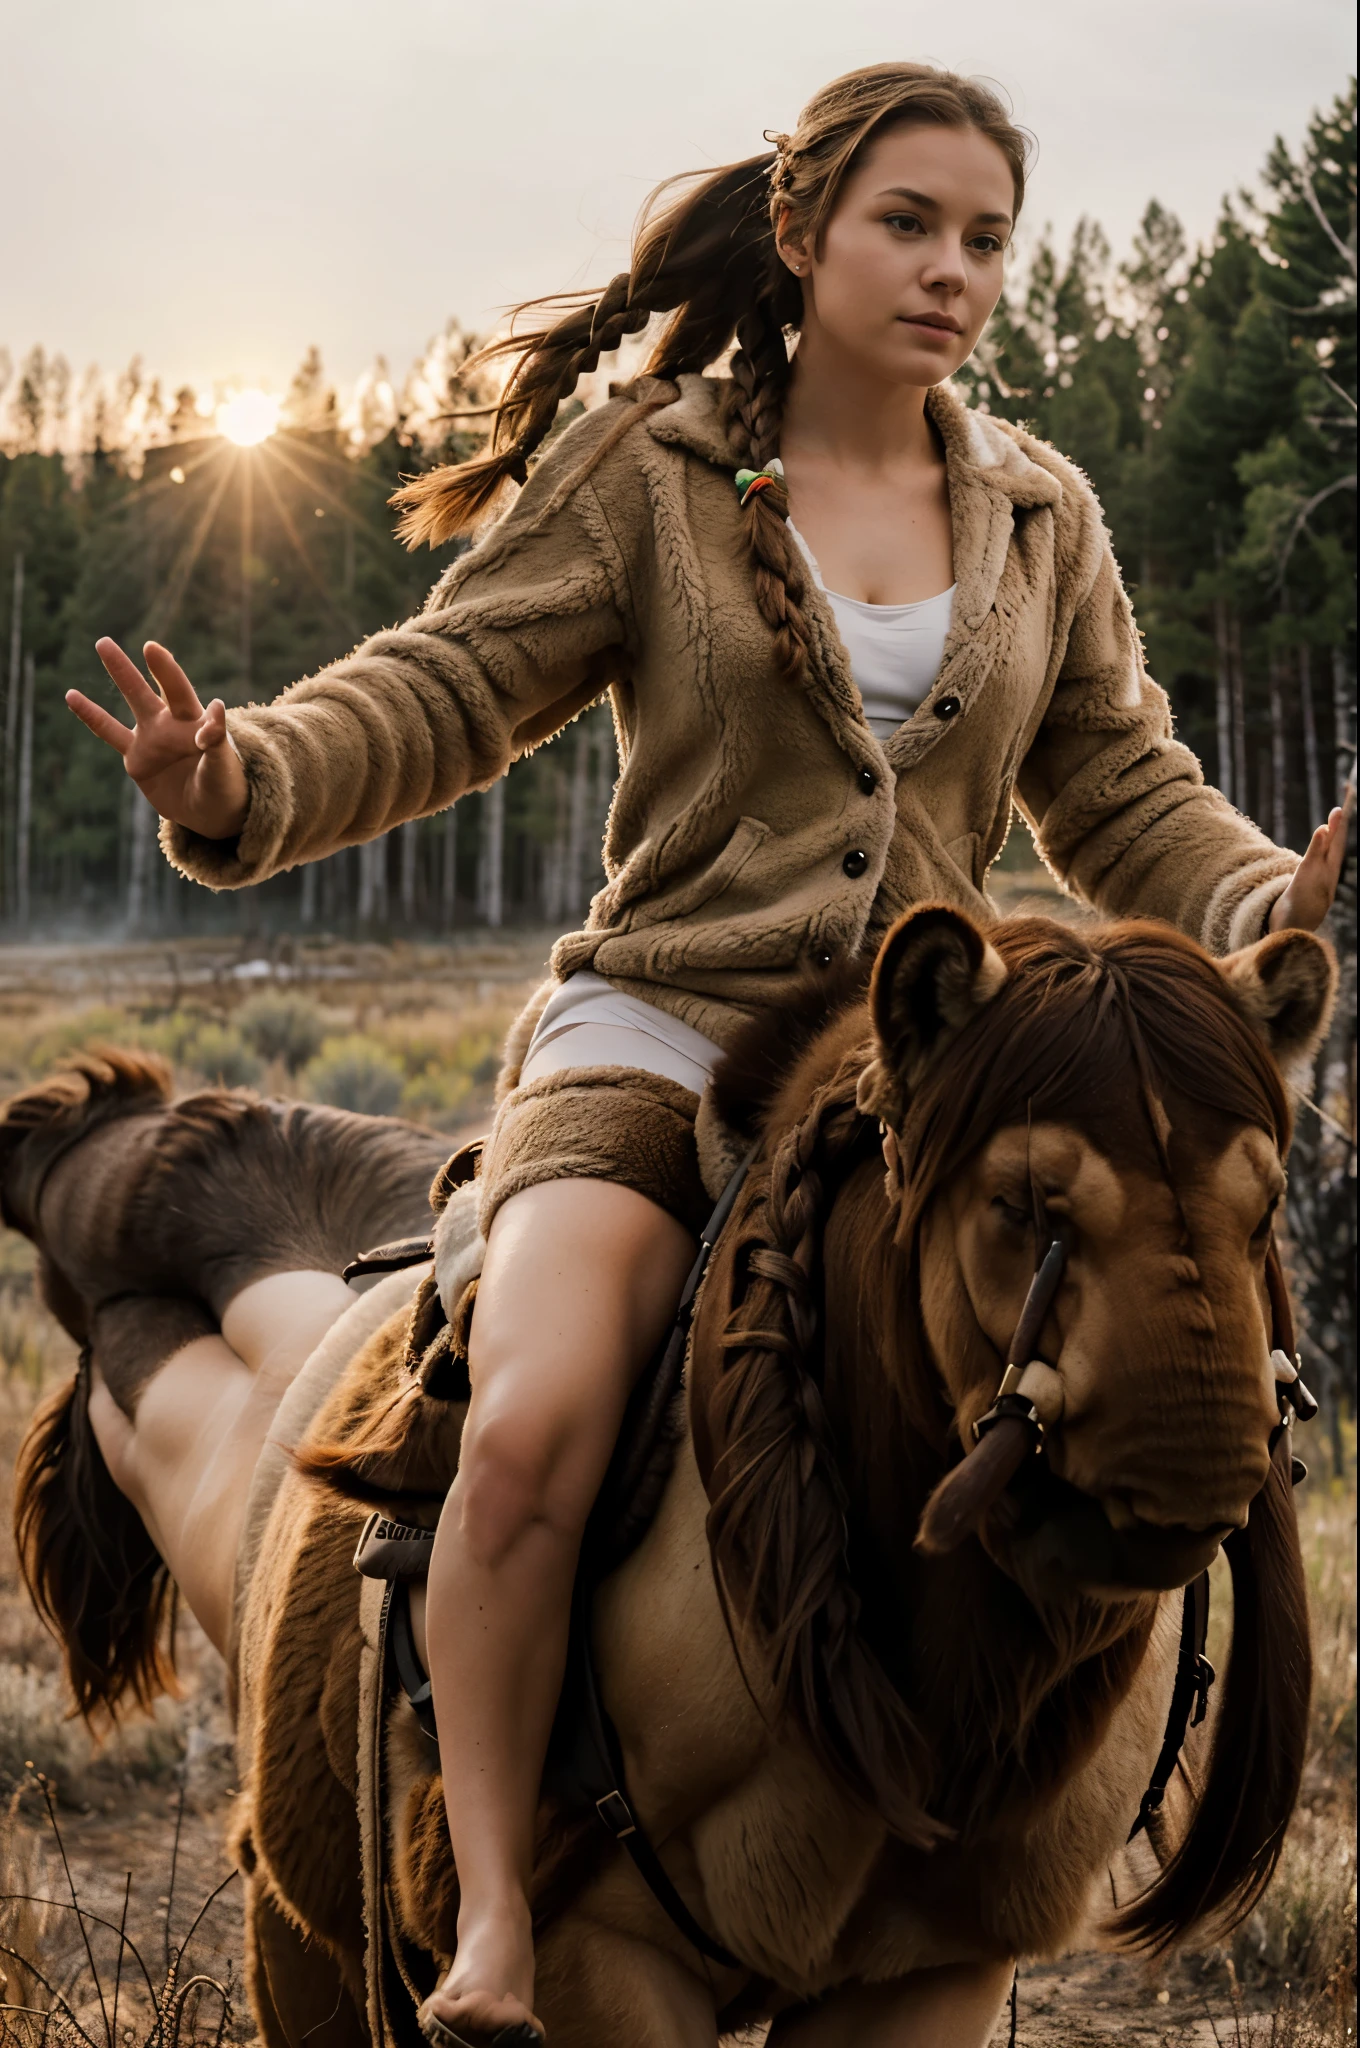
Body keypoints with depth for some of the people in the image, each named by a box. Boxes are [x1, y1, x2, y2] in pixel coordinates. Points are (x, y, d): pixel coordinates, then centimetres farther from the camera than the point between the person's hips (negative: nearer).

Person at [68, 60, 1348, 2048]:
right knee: (535, 1426, -32)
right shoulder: (650, 471, 2)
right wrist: (249, 782, -25)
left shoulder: (1043, 515, 14)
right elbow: (446, 689, -5)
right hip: (657, 1042, -4)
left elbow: (1126, 802, 15)